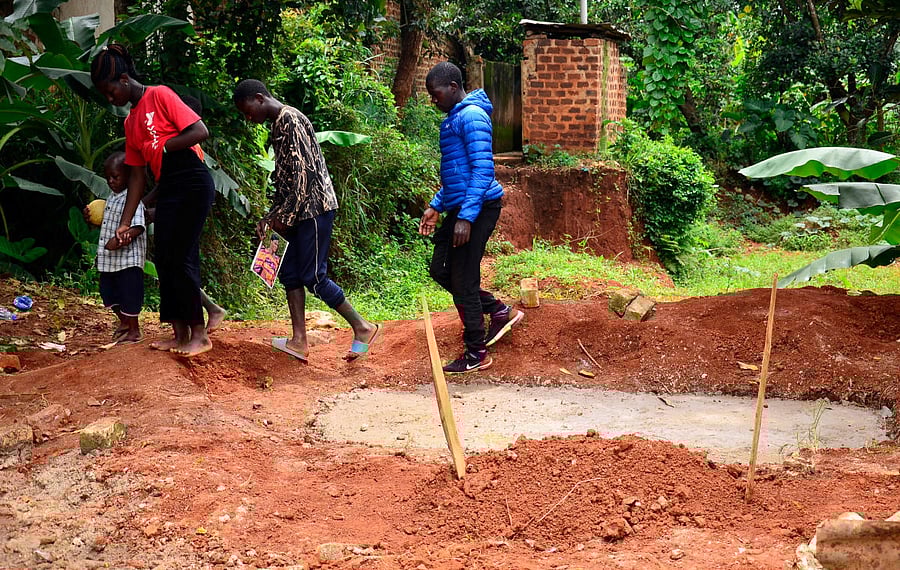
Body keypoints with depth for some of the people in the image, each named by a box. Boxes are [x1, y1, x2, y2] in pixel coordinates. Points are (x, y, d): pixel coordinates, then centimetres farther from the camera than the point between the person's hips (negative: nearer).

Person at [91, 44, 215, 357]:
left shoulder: (160, 96, -6)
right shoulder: (130, 122, 17)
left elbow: (200, 132, -14)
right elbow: (137, 176, 17)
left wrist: (161, 146, -10)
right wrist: (124, 223, 13)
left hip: (193, 184, -9)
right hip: (167, 189, 9)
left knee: (180, 258, -10)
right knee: (164, 260, 7)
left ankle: (199, 335, -3)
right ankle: (181, 334, 13)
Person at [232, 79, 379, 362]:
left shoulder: (291, 121, -15)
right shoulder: (278, 125, 16)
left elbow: (305, 173, -21)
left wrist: (285, 217, -17)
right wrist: (270, 216, 14)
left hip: (314, 208, -10)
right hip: (298, 212, 10)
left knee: (313, 277, -6)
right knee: (289, 273, 8)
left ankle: (363, 328, 5)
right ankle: (299, 342, 9)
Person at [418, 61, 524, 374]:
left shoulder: (472, 116, -15)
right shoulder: (453, 118, 17)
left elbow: (483, 170, -22)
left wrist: (466, 218, -25)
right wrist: (436, 207, 22)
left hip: (477, 208, -10)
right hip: (459, 208, 10)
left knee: (463, 281, -3)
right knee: (440, 269, 14)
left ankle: (476, 354, 9)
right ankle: (499, 311, 23)